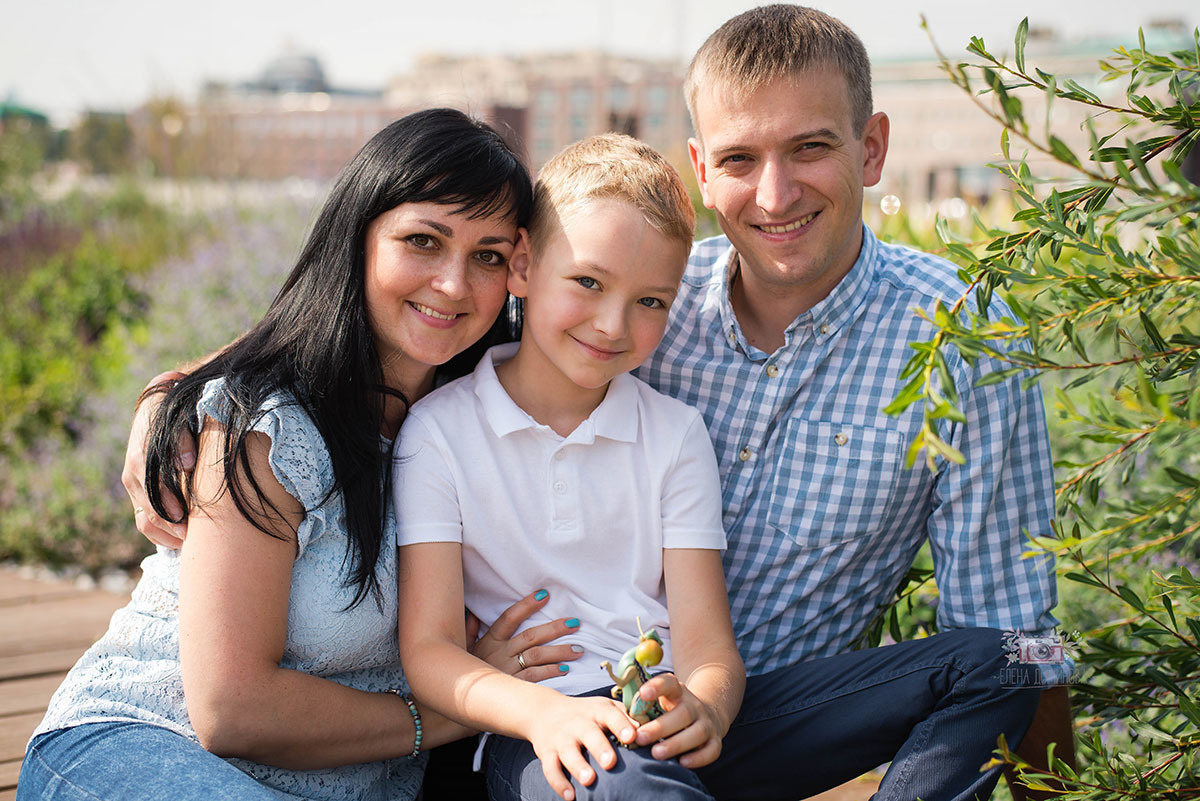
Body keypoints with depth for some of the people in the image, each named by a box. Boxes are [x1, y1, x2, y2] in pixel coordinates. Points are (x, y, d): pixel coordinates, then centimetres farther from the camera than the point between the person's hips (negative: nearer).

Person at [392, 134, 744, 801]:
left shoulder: (676, 435, 11)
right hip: (523, 734, -4)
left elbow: (709, 647, 3)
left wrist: (703, 709, -23)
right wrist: (543, 711, -25)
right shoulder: (439, 432, 2)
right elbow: (428, 648, -5)